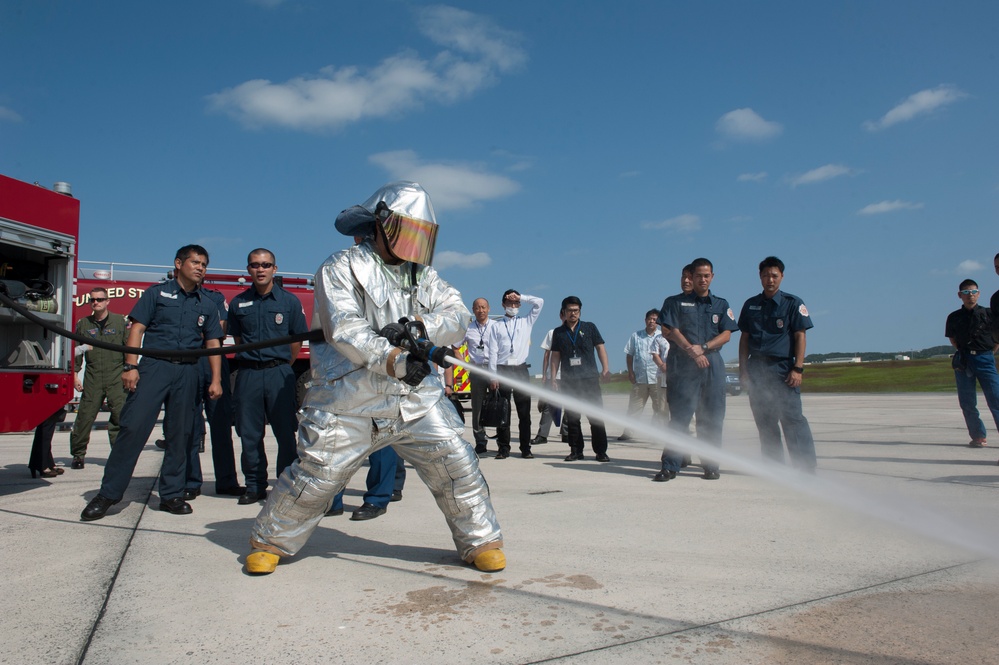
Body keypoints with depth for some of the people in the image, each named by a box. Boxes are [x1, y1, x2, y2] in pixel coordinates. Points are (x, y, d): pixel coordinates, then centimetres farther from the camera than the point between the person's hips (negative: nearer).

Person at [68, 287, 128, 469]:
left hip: (116, 376, -2)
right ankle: (78, 454, 12)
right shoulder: (83, 323, 11)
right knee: (85, 416, 1)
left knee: (119, 417, -4)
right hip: (92, 377, 2)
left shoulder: (120, 321, 5)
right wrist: (75, 374, 5)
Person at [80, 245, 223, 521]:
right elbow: (137, 329, 1)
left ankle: (171, 494, 14)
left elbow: (212, 343, 15)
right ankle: (108, 493, 0)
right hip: (154, 366, -3)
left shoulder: (207, 305, 15)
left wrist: (215, 380, 7)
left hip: (187, 372, 3)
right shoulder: (157, 293, 7)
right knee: (133, 427, -9)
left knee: (180, 435, 5)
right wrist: (130, 366, -10)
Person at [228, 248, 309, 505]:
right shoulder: (238, 303, 8)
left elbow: (297, 339, 7)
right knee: (249, 433, 7)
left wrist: (282, 367, 9)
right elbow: (237, 339, 19)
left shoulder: (289, 301, 2)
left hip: (279, 372, -2)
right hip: (248, 374, 3)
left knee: (285, 433, -1)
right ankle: (255, 486, 19)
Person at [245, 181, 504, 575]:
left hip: (417, 398, 4)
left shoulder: (424, 276, 12)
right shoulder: (341, 269, -3)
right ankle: (270, 542, 28)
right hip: (350, 400, -3)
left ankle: (480, 541, 17)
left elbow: (458, 315, 0)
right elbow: (344, 330, -17)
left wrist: (418, 326, -19)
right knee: (316, 476, 2)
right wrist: (393, 360, -29)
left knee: (456, 465, -2)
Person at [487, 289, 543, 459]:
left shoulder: (526, 322, 15)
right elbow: (493, 352, 3)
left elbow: (539, 302, 6)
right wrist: (493, 377, -4)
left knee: (524, 411, 0)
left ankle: (526, 448, 6)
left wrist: (520, 297, 4)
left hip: (521, 370, 1)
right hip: (502, 370, -1)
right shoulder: (496, 326, 10)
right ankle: (503, 448, 7)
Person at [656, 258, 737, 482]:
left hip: (713, 364, 3)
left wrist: (703, 347, -9)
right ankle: (670, 466, -6)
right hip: (684, 365, -2)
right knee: (679, 415, -7)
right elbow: (672, 331, -1)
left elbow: (726, 335, 6)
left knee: (712, 418, 3)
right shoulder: (676, 302, 10)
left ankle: (711, 465, 12)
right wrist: (692, 351, -12)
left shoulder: (721, 304, 16)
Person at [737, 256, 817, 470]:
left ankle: (806, 467, -3)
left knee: (792, 419, -8)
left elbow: (800, 336, -2)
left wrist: (798, 368, -11)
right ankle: (774, 466, 17)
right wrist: (743, 368, 7)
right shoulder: (751, 305, 13)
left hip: (783, 367, -4)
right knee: (764, 421, 8)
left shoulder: (793, 303, 2)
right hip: (756, 369, 4)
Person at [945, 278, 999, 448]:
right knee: (967, 402, 2)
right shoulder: (954, 317, 6)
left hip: (985, 359, -2)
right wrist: (963, 352, 12)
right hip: (963, 362, 2)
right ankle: (978, 436, 11)